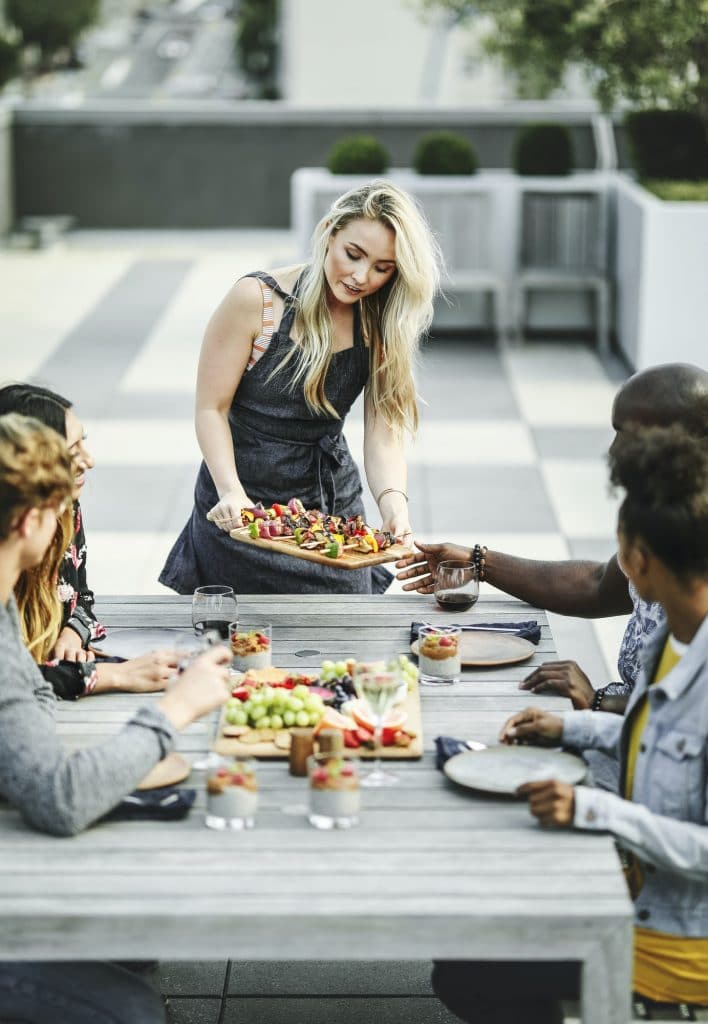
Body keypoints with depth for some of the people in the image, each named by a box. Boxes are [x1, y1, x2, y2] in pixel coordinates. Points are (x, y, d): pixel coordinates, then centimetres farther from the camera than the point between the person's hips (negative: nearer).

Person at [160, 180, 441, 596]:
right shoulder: (256, 300, -17)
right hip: (240, 513, -3)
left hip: (333, 506, 3)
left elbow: (384, 434, -12)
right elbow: (212, 409, -14)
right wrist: (231, 491, -29)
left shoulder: (381, 326, -6)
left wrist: (394, 504, -30)